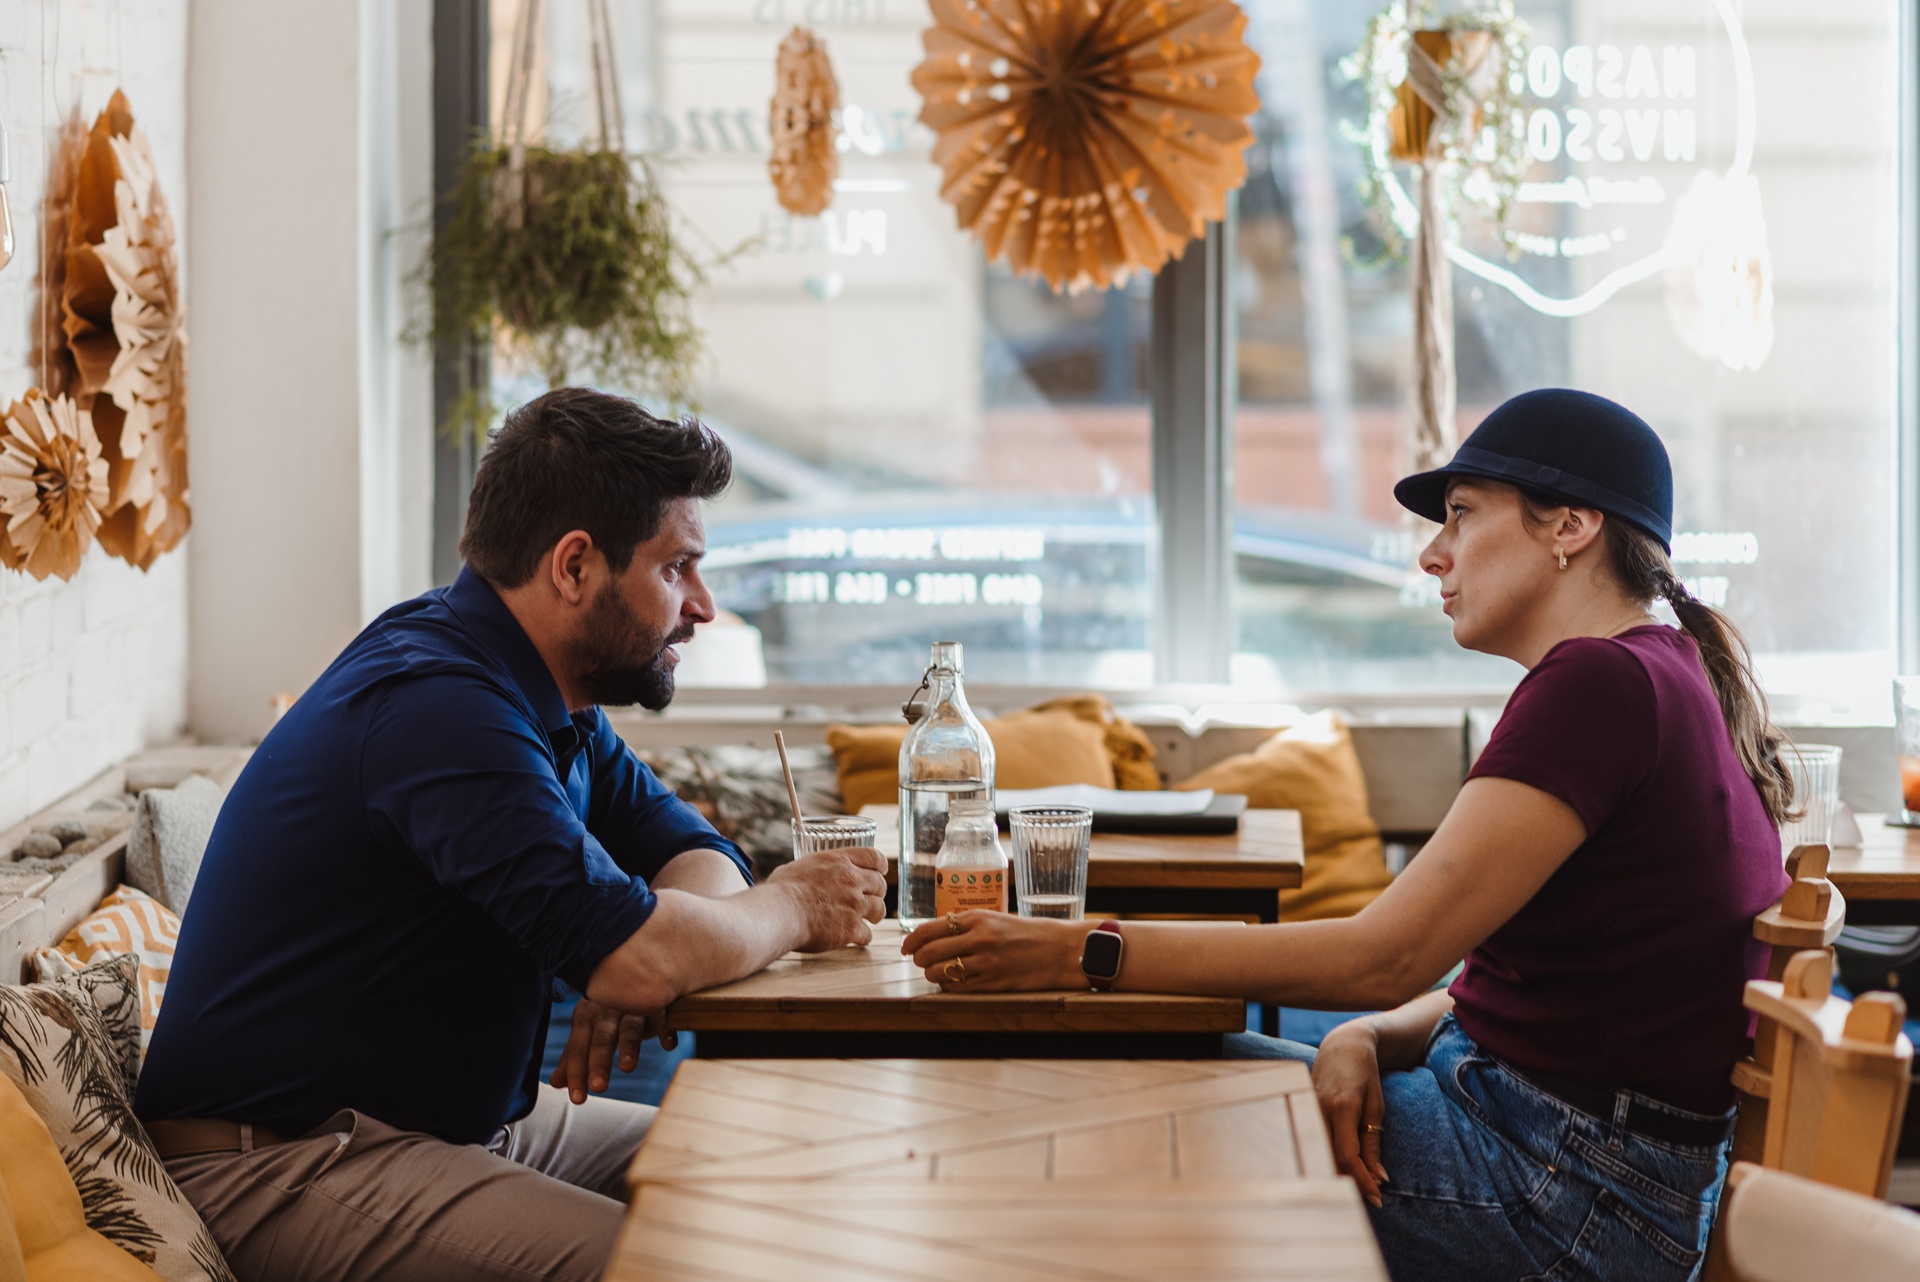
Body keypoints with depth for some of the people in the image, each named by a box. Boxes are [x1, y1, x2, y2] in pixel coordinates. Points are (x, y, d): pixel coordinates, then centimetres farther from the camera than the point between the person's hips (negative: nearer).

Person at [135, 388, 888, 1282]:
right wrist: (796, 907, -11)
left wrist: (636, 961, -13)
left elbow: (693, 853, 11)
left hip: (474, 1120, 10)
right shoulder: (434, 705, -25)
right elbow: (638, 955, -32)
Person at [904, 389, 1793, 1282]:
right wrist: (1365, 1040, -7)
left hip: (1582, 1193, -10)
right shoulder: (1670, 679, 14)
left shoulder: (1600, 682, -19)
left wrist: (1080, 953, -21)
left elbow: (1388, 957, -23)